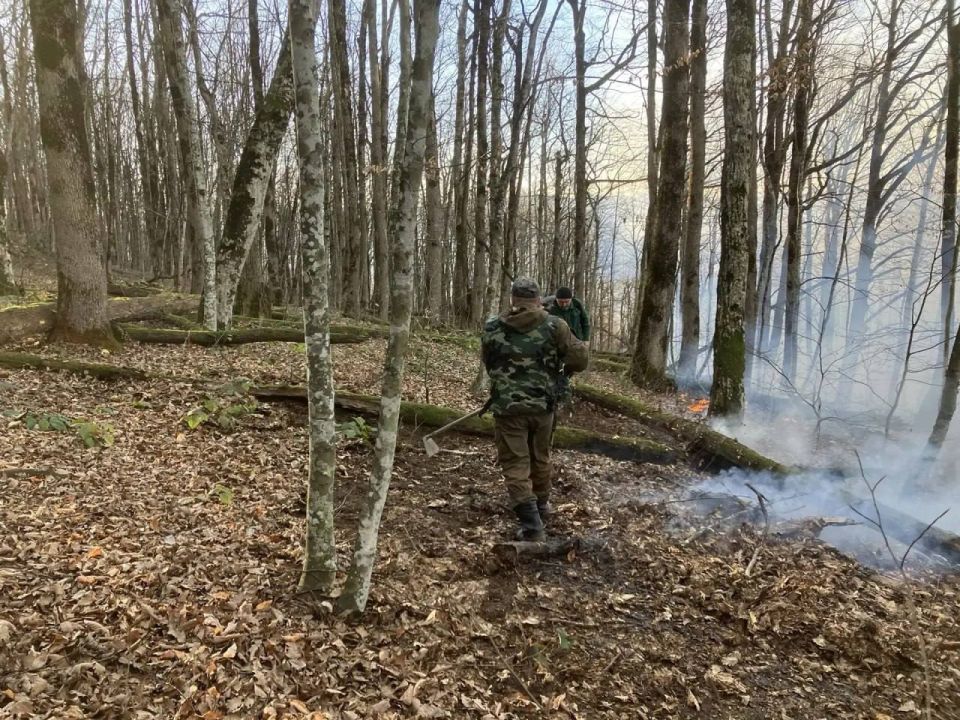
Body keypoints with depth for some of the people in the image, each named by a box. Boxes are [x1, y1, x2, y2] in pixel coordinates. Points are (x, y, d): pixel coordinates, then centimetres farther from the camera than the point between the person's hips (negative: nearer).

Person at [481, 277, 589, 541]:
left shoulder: (492, 329, -3)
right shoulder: (554, 326, -6)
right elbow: (580, 359, -6)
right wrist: (562, 369, 16)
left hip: (508, 407, -2)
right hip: (543, 406, 2)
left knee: (515, 464, 4)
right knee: (540, 457, 22)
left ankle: (532, 525, -3)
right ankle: (541, 504, 42)